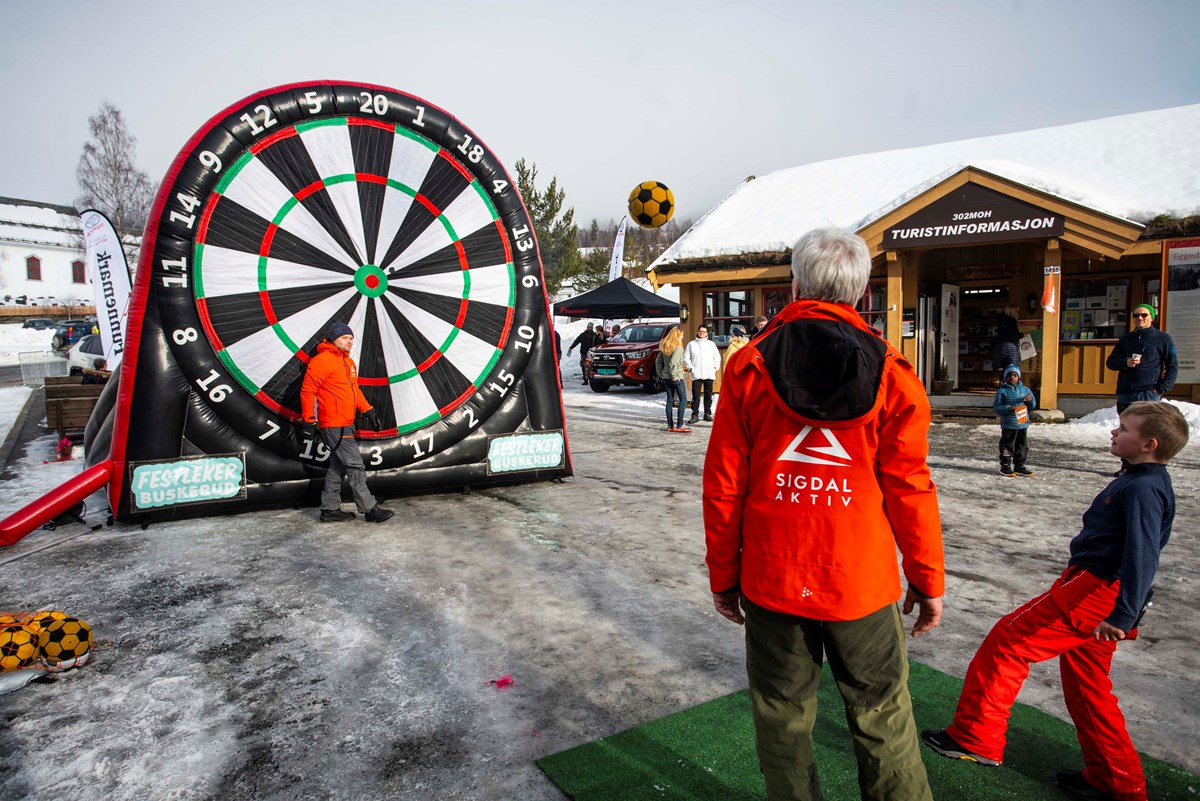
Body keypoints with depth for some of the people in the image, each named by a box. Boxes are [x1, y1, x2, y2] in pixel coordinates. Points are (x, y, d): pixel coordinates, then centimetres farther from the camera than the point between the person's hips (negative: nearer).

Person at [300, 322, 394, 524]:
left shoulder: (349, 362, 17)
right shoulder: (321, 361, -11)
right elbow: (307, 391, -12)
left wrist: (368, 411, 19)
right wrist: (310, 421, -14)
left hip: (346, 425, 9)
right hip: (333, 425, -9)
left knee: (338, 467, 13)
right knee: (355, 466, -9)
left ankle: (330, 509, 21)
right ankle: (369, 509, -5)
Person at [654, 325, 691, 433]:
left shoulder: (664, 347, 9)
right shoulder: (678, 348, -14)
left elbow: (658, 361, 12)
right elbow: (673, 363, -24)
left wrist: (660, 374, 16)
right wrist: (674, 375, -14)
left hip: (666, 377, 8)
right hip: (677, 377, -7)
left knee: (670, 400, 12)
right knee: (683, 400, -1)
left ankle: (670, 425, 15)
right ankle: (679, 426, -5)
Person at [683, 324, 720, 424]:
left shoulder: (711, 344, 10)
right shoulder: (691, 344, 7)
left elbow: (717, 357, 16)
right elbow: (686, 357, 7)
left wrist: (716, 367, 6)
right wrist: (690, 367, -1)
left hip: (709, 374, 2)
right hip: (696, 374, -2)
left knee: (708, 395, 8)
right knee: (695, 395, -7)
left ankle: (707, 413, 17)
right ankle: (695, 415, -5)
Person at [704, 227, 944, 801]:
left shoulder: (748, 367, -5)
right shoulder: (891, 375, -6)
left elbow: (724, 485, -3)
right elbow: (908, 491, -4)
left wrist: (723, 574, 7)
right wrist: (928, 580, 9)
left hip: (770, 581, 0)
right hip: (861, 582, 0)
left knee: (782, 717, 16)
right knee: (882, 715, 16)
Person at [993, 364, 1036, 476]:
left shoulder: (1025, 389, 12)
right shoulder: (1002, 391, -3)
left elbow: (1032, 406, 15)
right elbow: (997, 407, -8)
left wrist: (1030, 399, -7)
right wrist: (1009, 409, -23)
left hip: (1023, 423, 5)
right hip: (1008, 424, -5)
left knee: (1022, 445, 10)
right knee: (1007, 445, -1)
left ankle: (1020, 466, 20)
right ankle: (1005, 466, 8)